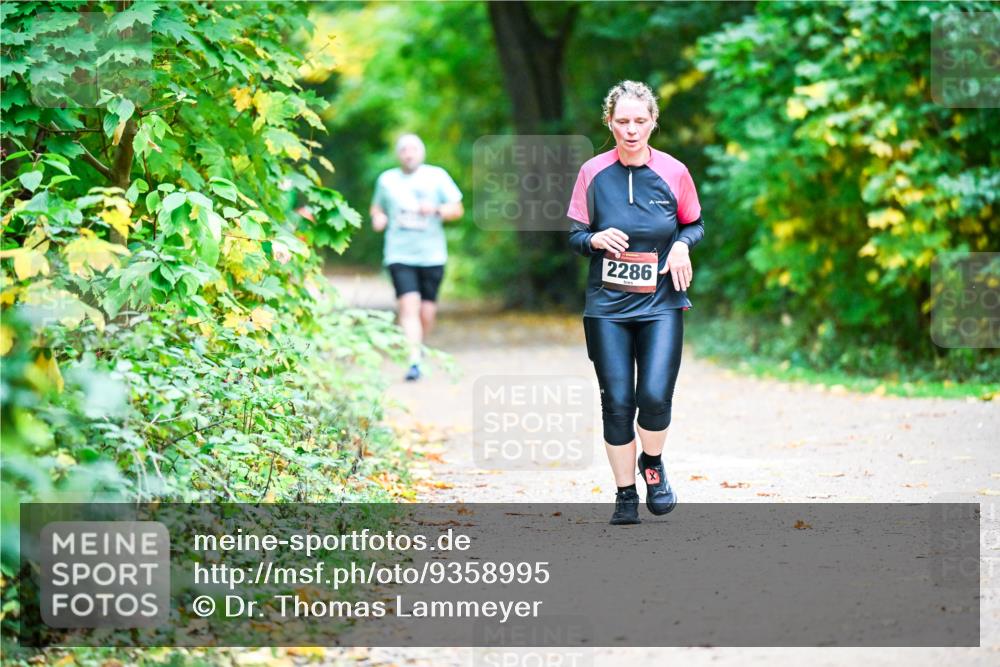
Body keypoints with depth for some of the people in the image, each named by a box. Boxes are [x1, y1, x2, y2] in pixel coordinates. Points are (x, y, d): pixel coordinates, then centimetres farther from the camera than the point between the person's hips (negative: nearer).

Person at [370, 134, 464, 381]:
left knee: (427, 312, 3)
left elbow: (457, 210, 4)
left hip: (432, 255, 1)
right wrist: (378, 218, 1)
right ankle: (414, 361, -21)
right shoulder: (387, 180, 10)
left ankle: (418, 347, 31)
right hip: (400, 255, -1)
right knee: (409, 305, -17)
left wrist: (436, 210, -15)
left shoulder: (437, 176, 6)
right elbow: (377, 208, 25)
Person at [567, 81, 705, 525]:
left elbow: (695, 225, 12)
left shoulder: (673, 172, -1)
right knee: (617, 402, -2)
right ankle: (625, 495, 15)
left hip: (661, 304, -1)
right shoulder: (593, 173, 0)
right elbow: (575, 236, 6)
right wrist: (597, 239, -16)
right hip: (607, 305, 1)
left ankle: (653, 464, 17)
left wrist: (681, 245, -9)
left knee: (655, 396, -14)